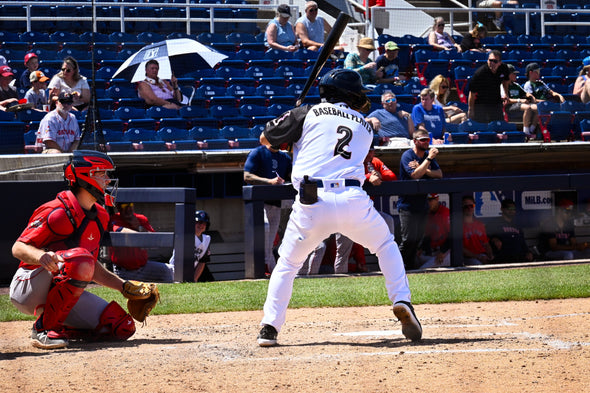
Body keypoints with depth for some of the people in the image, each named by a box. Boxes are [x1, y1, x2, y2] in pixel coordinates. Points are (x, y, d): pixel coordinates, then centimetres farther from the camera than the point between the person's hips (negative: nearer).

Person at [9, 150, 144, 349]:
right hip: (27, 287, -8)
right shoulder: (59, 212, -16)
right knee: (80, 259, -37)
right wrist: (41, 256, -40)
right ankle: (43, 329, -25)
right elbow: (18, 248, -19)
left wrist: (123, 286, 15)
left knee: (123, 327, -8)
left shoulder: (99, 216, 12)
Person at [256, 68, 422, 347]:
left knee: (287, 264, 16)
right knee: (386, 246, 26)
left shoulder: (309, 113, 14)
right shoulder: (364, 127, 24)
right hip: (353, 199, 1)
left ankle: (269, 327, 5)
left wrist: (291, 136, 37)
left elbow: (265, 138, 17)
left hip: (311, 204, -1)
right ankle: (402, 301, 8)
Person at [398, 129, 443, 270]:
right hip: (407, 204, -7)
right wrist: (429, 159, -23)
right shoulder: (407, 156, -10)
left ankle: (411, 266, 15)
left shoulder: (428, 155, 11)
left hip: (422, 204, 7)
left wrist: (422, 169, -13)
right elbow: (415, 175, -22)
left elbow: (439, 174, 1)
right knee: (409, 239, -11)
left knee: (418, 238, 6)